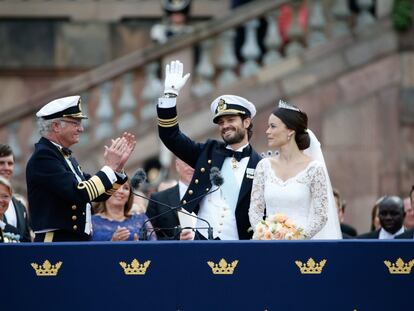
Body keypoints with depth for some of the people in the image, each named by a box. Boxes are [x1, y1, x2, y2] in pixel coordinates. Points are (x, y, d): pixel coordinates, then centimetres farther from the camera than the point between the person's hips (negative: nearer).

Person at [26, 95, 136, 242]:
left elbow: (99, 194, 20)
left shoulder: (65, 156, 17)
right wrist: (109, 167, -12)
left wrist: (118, 165, 8)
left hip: (78, 244, 9)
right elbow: (78, 194, -22)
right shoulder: (43, 157, -12)